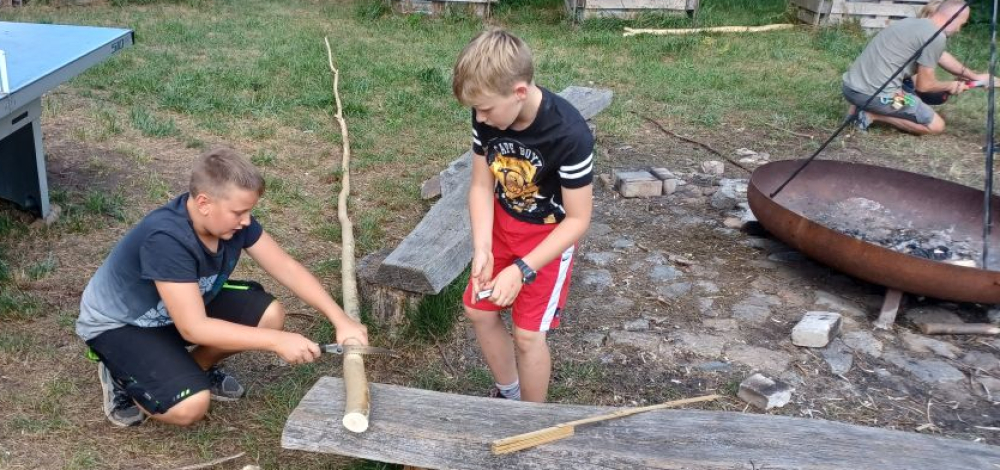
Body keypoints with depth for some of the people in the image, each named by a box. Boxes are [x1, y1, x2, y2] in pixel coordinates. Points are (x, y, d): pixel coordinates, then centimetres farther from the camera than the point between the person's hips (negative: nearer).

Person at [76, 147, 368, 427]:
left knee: (269, 314, -12)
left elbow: (287, 268, -11)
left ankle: (193, 367, 11)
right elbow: (193, 328, -38)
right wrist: (277, 341, -37)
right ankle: (122, 377, 3)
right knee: (191, 406, -27)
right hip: (118, 324, -7)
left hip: (188, 305, 7)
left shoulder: (232, 218, -17)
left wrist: (340, 320, -19)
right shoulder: (165, 240, -38)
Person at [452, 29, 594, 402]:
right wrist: (482, 249, -22)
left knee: (528, 334, -3)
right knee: (478, 311, 13)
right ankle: (508, 394, 36)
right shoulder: (487, 117, -19)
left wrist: (522, 270, -31)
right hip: (502, 222, 6)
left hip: (549, 233, -5)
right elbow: (481, 185, -8)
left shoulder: (569, 135, -34)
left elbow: (577, 220, -25)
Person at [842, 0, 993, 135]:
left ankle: (864, 107, 13)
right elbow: (924, 85, -2)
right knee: (936, 126, 8)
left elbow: (942, 57, 33)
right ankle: (873, 115, -2)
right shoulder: (936, 37, -10)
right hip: (874, 93, -9)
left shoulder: (914, 23, 18)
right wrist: (951, 86, 17)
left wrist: (976, 76, 39)